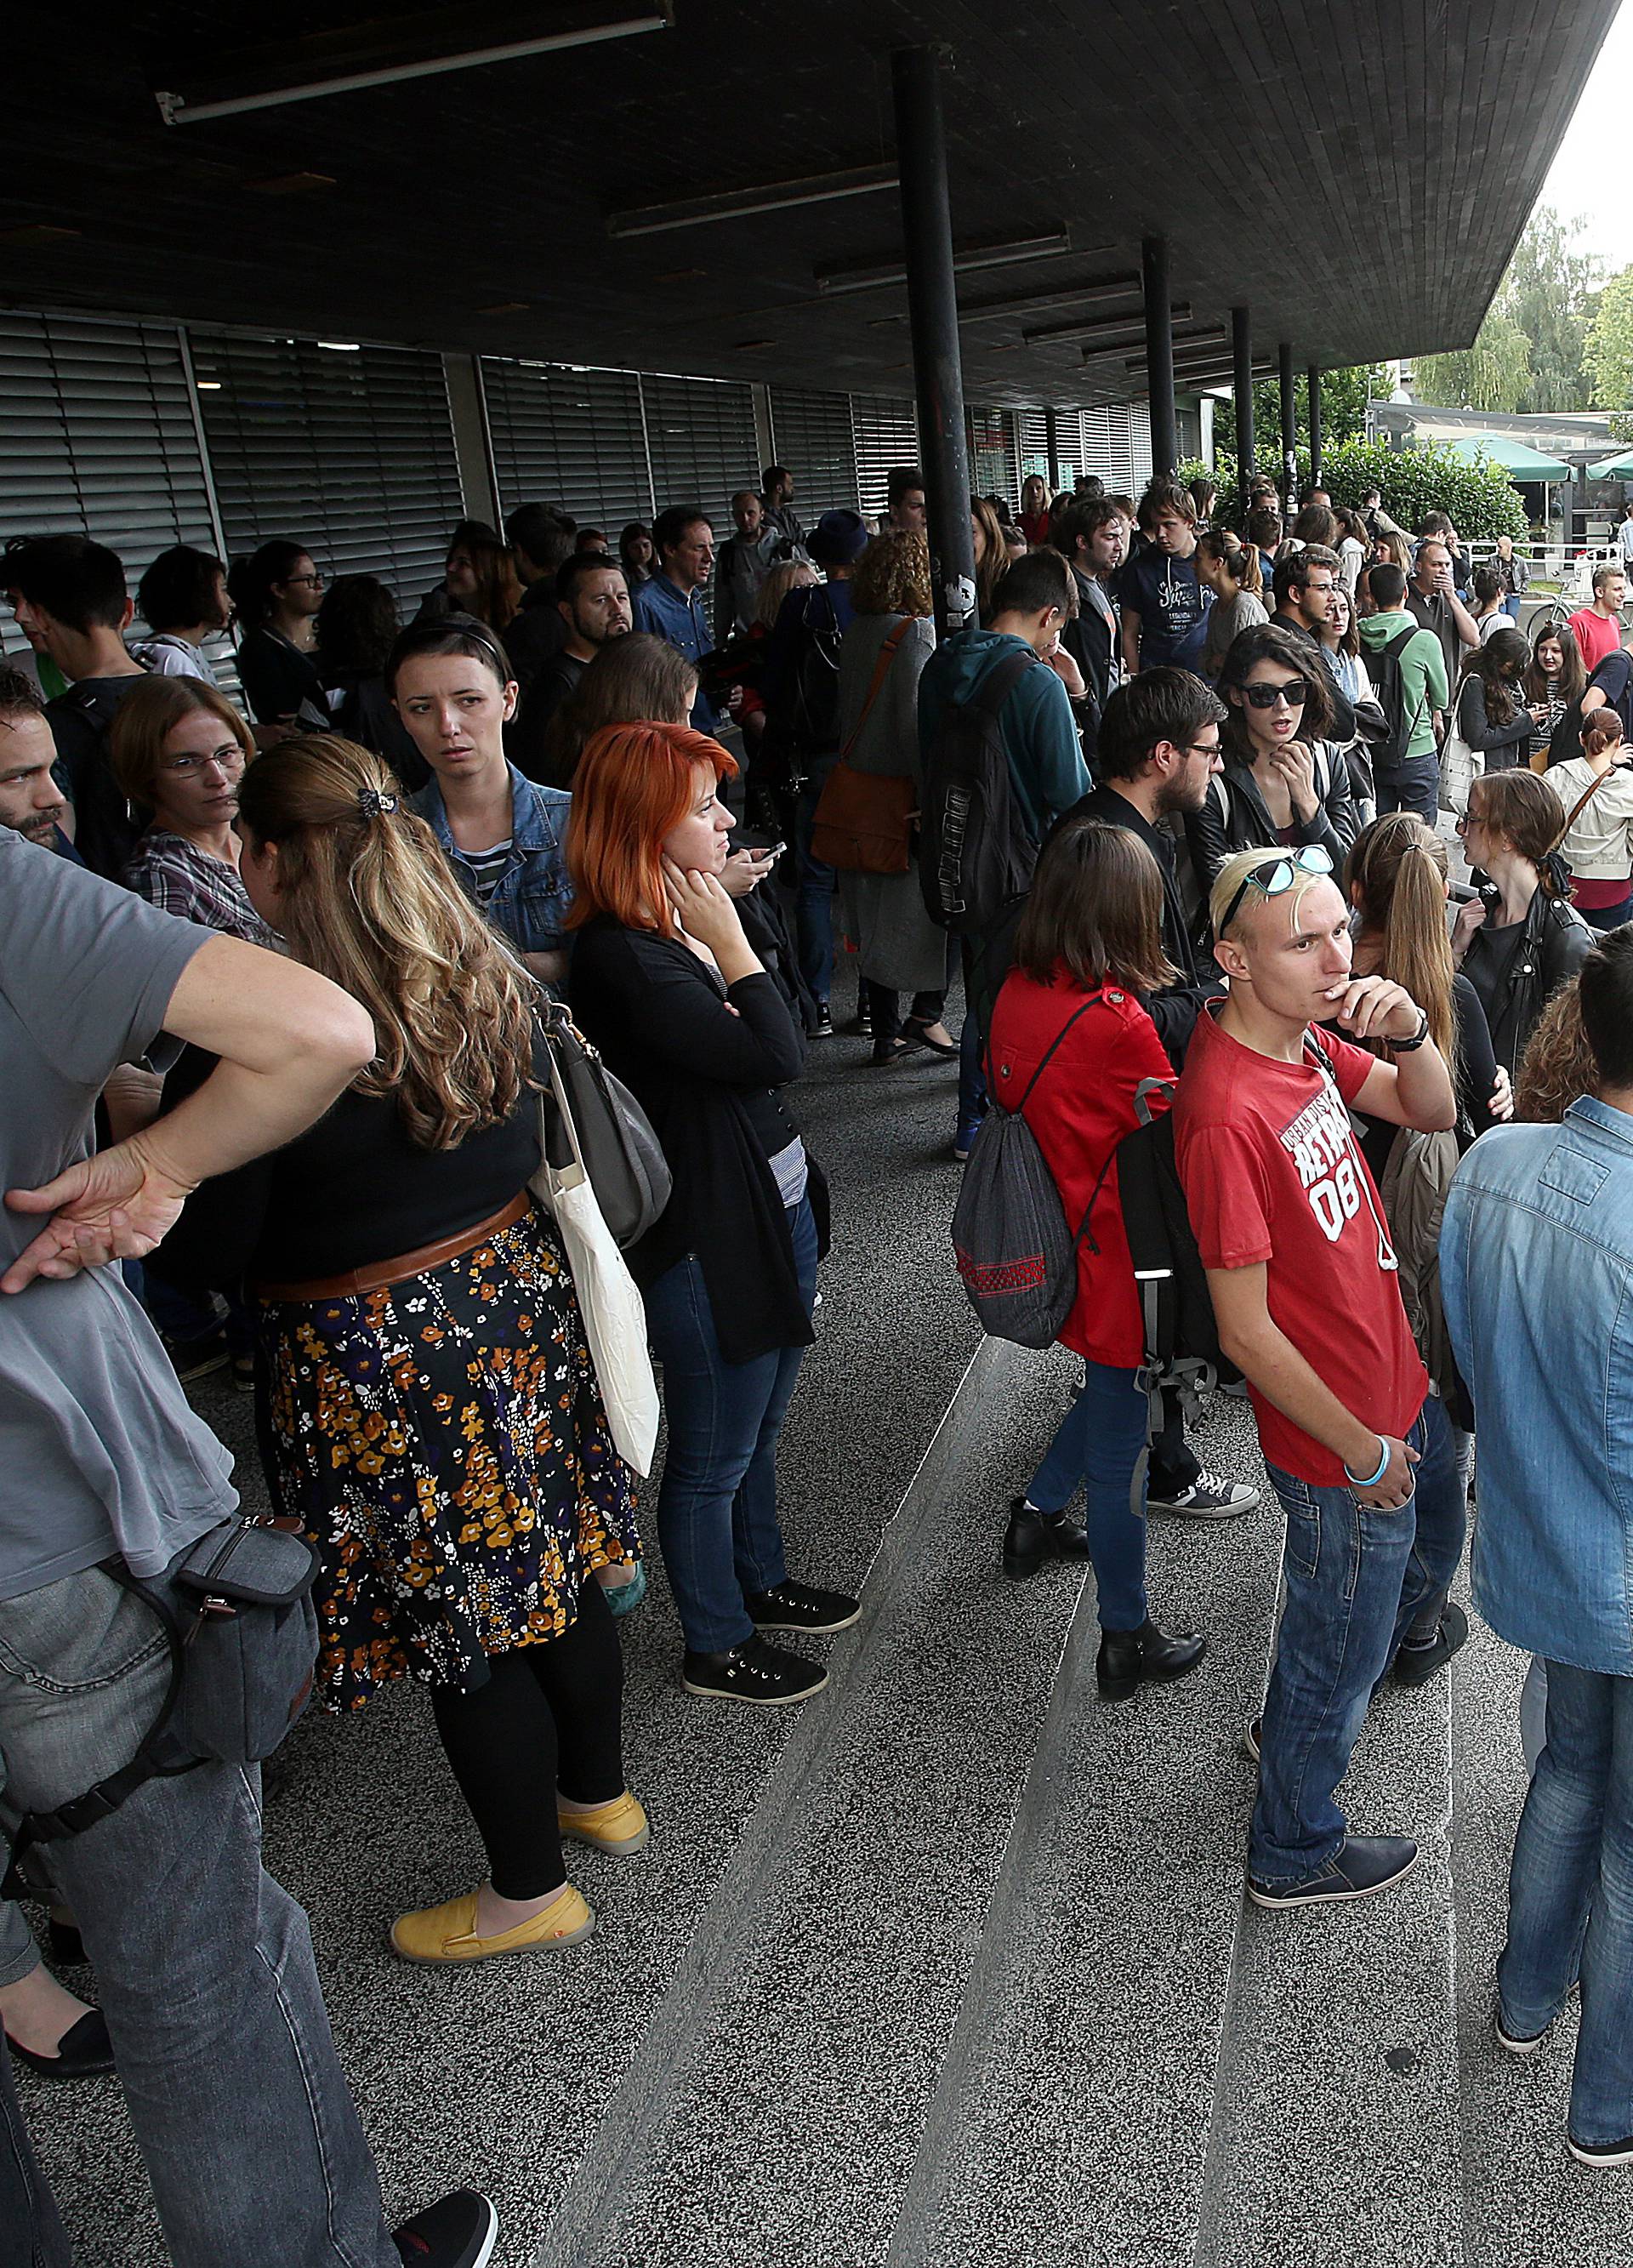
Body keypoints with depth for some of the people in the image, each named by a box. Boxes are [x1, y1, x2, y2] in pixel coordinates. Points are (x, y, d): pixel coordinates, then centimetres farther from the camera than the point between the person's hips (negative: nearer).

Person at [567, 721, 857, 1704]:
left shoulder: (690, 931, 5)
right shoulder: (621, 959, -25)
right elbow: (775, 1057, -28)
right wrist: (730, 940, -21)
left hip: (777, 1209, 9)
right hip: (708, 1244, -9)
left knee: (762, 1426, 27)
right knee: (713, 1456, 11)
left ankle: (761, 1582, 49)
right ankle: (716, 1647, 31)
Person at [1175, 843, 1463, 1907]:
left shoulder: (1306, 1037, -5)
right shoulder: (1227, 1112, -32)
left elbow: (1432, 1111, 6)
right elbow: (1248, 1333, -27)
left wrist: (1410, 1030, -16)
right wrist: (1364, 1454, -15)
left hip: (1400, 1387, 9)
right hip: (1342, 1440, -9)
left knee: (1429, 1553, 32)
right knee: (1340, 1649, 14)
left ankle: (1299, 1724, 56)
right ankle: (1295, 1853, 42)